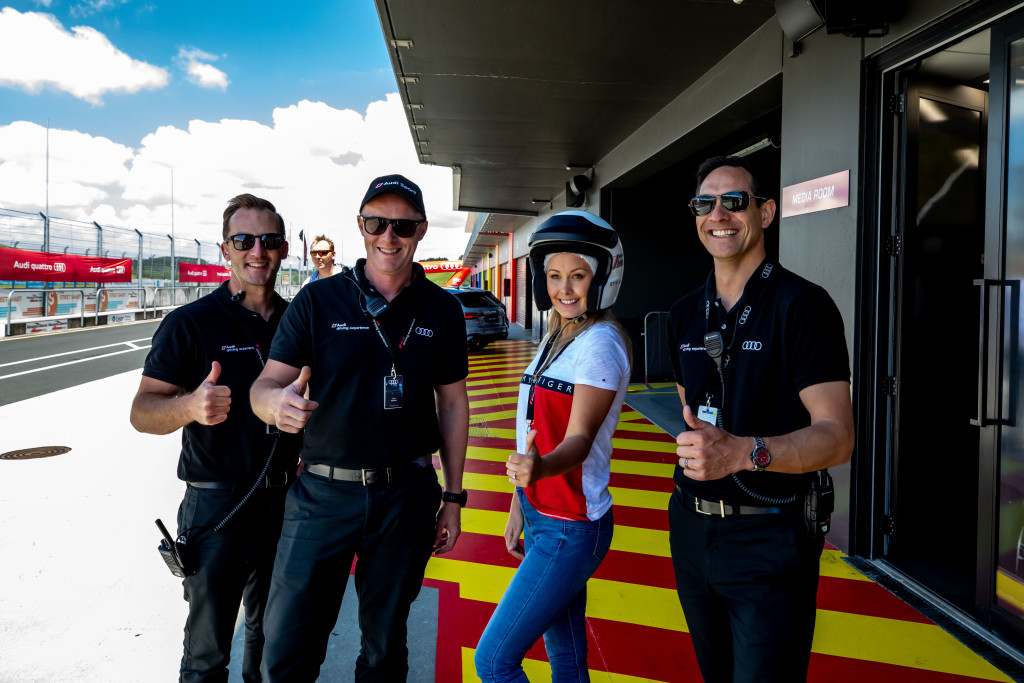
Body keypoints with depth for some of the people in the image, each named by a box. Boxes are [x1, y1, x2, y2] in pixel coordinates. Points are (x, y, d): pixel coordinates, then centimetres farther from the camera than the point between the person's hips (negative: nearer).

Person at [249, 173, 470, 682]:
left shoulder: (442, 310, 3)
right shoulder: (318, 301, -2)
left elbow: (453, 403, 8)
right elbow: (266, 384, -5)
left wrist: (453, 498, 6)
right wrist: (278, 401, -30)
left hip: (407, 492, 1)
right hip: (323, 492, -1)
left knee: (385, 641, 16)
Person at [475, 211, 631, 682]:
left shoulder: (600, 344, -16)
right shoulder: (556, 339, 10)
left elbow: (578, 439, -24)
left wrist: (538, 467, -45)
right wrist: (519, 506, 15)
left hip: (569, 530, -8)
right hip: (540, 516, 8)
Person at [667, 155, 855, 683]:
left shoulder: (802, 305, -12)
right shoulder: (684, 313, 8)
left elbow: (836, 436, -19)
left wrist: (742, 451, -34)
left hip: (771, 536, -6)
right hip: (691, 527, 6)